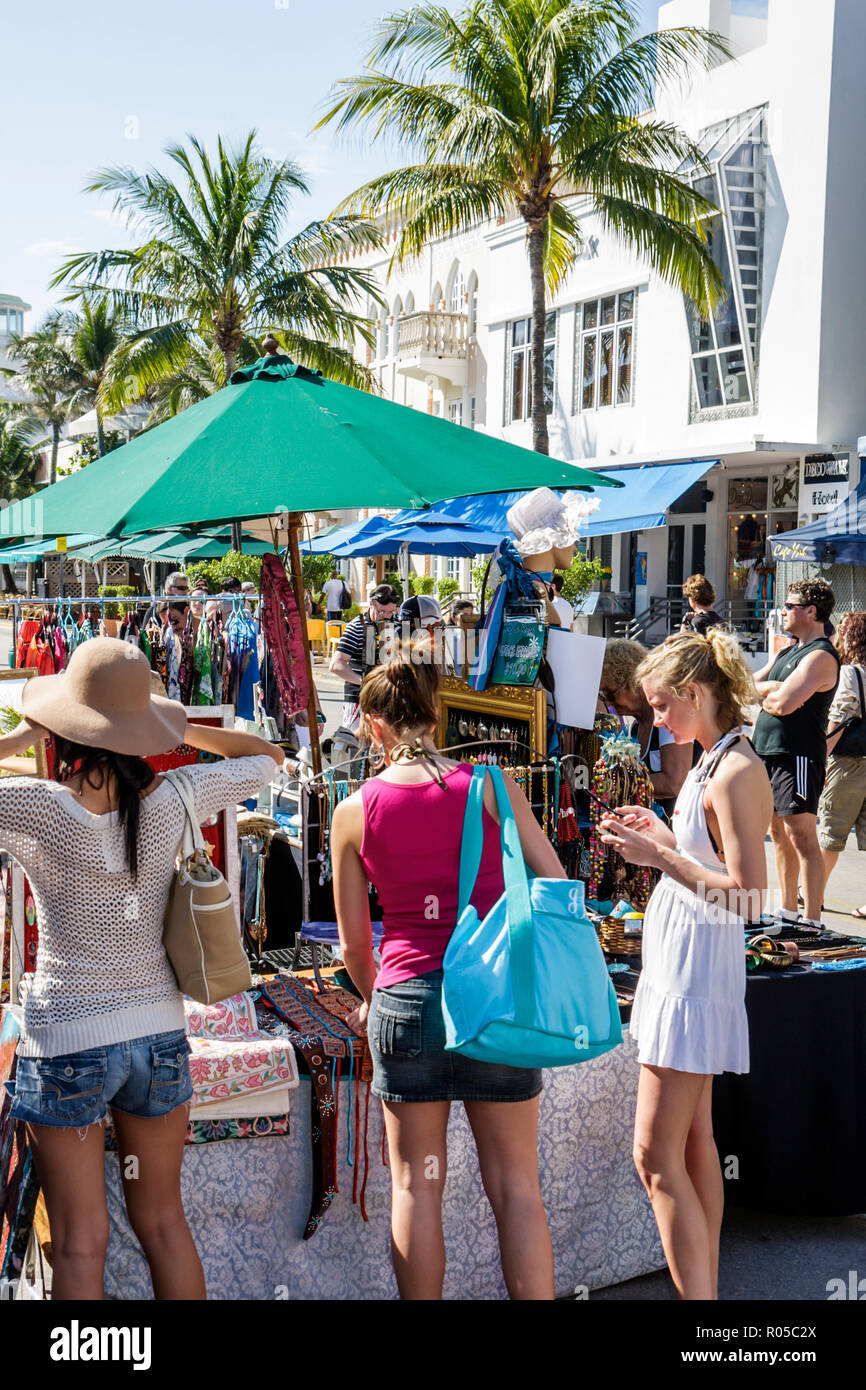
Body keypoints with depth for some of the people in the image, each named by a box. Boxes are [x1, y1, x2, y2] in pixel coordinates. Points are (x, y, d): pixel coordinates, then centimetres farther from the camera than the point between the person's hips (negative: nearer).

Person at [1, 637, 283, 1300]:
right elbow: (268, 757, 9)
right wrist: (176, 729, 7)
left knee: (80, 1244, 7)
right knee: (163, 1223, 19)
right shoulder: (172, 799, -8)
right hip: (159, 1035, 3)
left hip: (66, 1043, -3)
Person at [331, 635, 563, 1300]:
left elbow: (354, 939, 6)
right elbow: (558, 887, -2)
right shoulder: (490, 786, -3)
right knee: (515, 1184, 11)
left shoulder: (356, 811, 0)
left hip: (407, 995, 0)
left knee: (415, 1185, 13)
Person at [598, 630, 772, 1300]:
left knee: (656, 1154, -8)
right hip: (682, 962, 10)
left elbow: (747, 892, -25)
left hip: (696, 969, -10)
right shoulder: (714, 763, 10)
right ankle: (707, 1287, 27)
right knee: (695, 1142, 16)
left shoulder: (737, 773, -20)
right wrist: (664, 837, 12)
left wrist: (660, 858, -20)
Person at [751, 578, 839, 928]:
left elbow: (783, 703, -22)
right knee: (779, 834, 14)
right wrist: (773, 689, -5)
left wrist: (763, 692, -3)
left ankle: (811, 921, -8)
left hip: (797, 757, -10)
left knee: (802, 837, -10)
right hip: (770, 753, 10)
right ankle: (788, 911, 24)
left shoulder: (821, 656, -13)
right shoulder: (788, 652, 19)